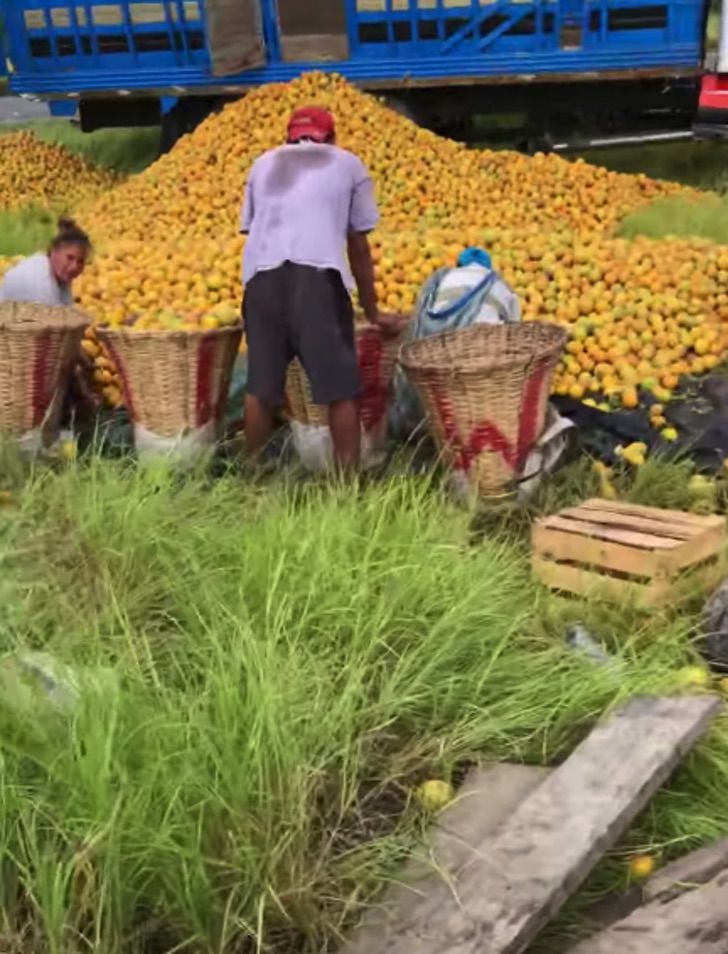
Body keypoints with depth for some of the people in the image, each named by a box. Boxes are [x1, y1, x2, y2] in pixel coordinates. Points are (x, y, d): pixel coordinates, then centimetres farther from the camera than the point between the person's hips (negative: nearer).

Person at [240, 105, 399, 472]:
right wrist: (372, 312, 29)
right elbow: (358, 246, 22)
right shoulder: (348, 163, 23)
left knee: (260, 386, 10)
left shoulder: (263, 163, 30)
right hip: (317, 274, -3)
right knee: (340, 387, 1)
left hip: (261, 275, 3)